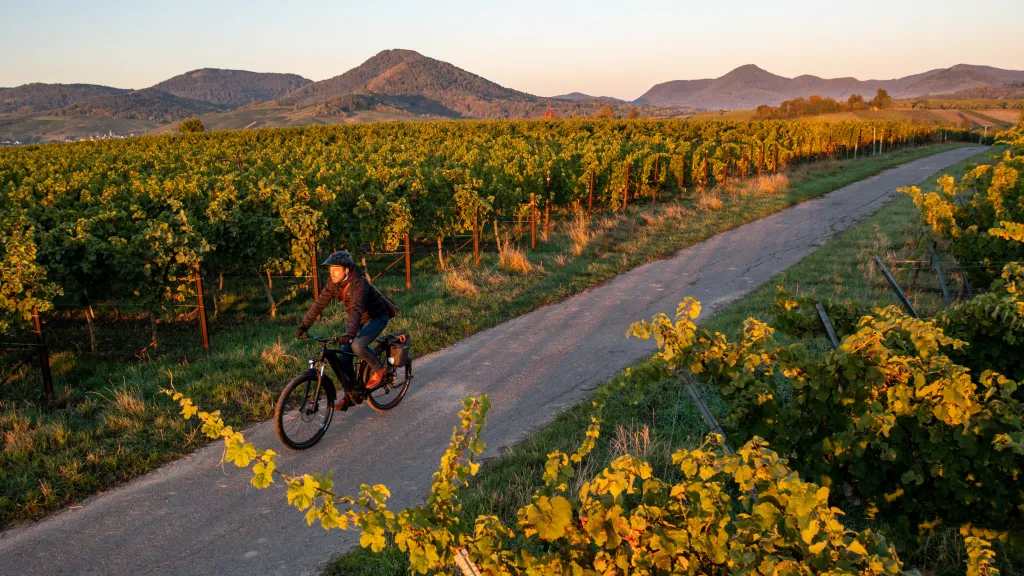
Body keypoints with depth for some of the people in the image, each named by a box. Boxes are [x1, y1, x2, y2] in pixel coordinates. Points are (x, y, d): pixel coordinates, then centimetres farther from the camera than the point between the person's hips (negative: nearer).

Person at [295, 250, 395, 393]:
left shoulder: (359, 282, -29)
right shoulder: (334, 283, -7)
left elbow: (356, 309, -40)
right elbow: (319, 303, -9)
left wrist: (350, 334, -52)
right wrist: (303, 326, -17)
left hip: (376, 318, -7)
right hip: (360, 320, 7)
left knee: (358, 345, -32)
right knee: (343, 359, -1)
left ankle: (378, 369, -4)